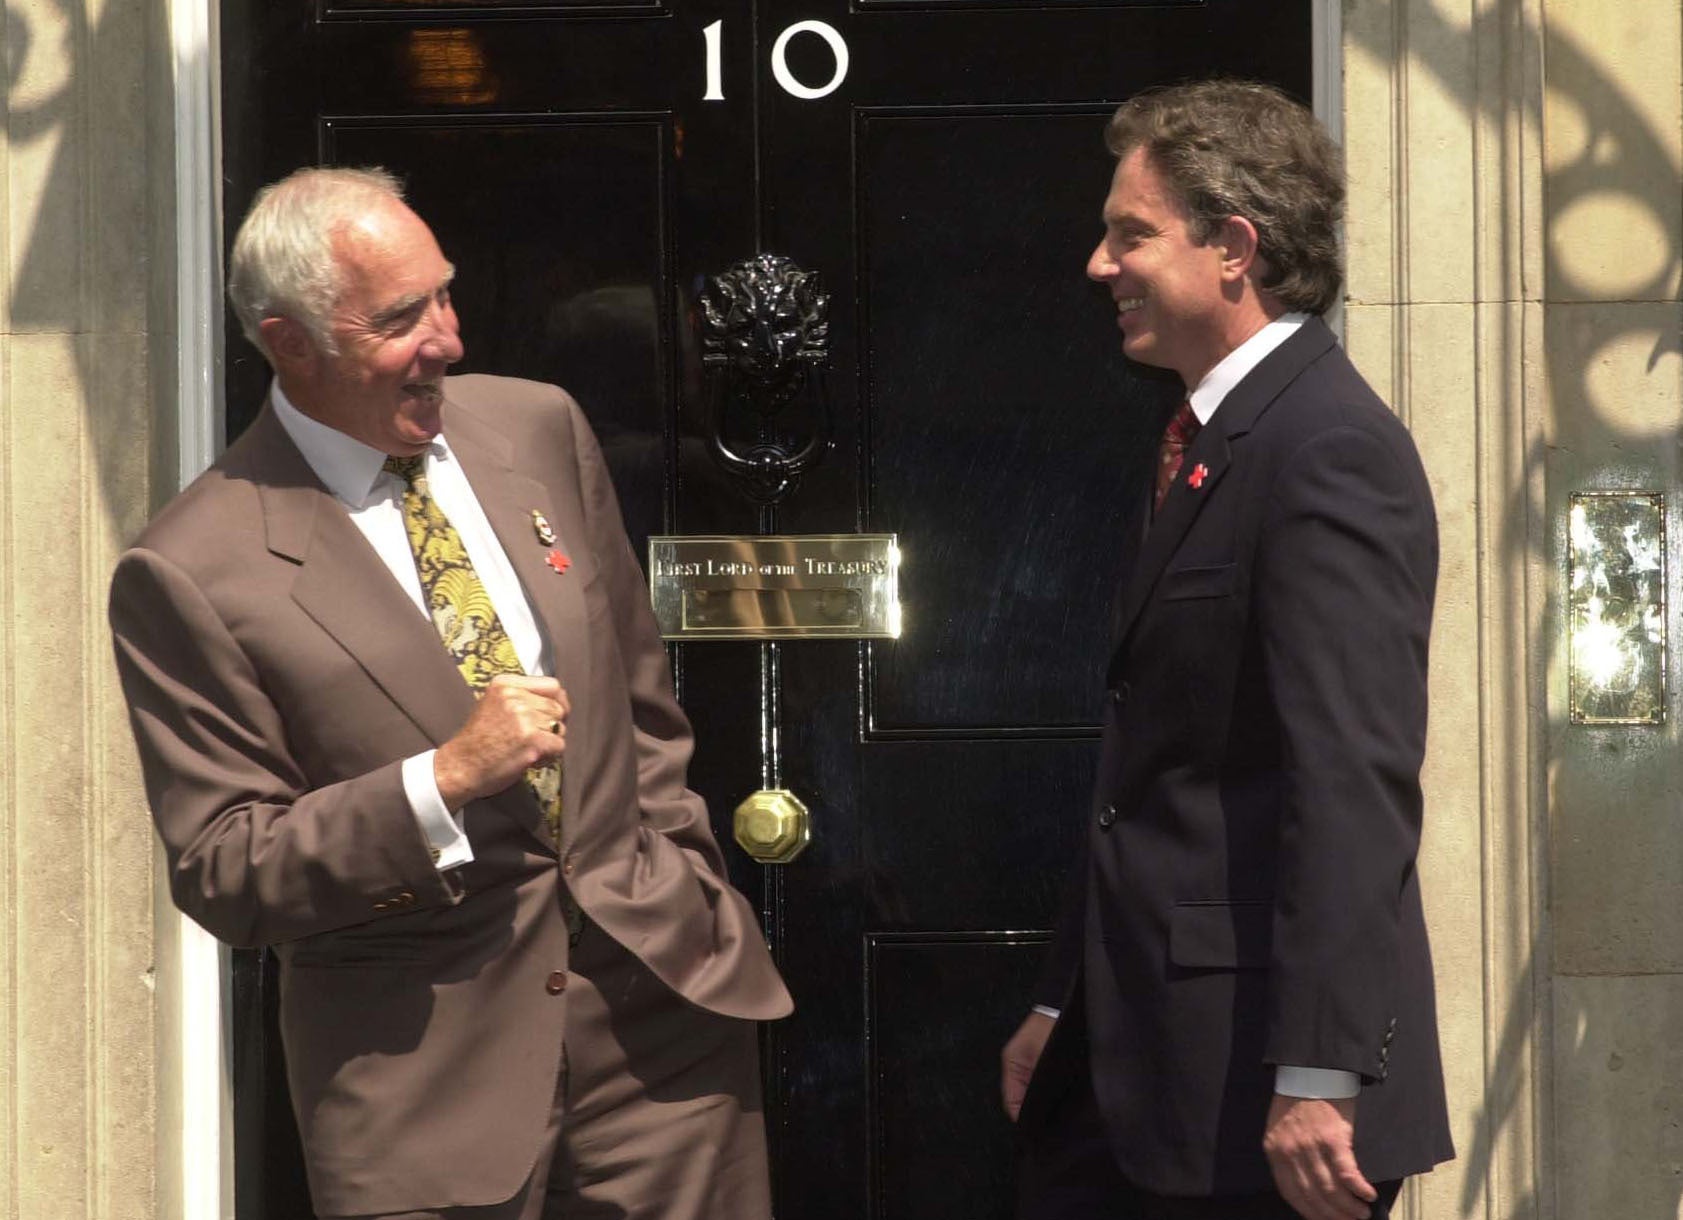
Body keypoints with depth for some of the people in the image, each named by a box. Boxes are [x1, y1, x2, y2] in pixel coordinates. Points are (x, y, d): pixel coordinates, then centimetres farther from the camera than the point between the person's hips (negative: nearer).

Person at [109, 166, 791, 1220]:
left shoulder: (539, 429, 6)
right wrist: (444, 779, -19)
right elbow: (220, 876, -9)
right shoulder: (191, 573, -10)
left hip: (660, 996, 4)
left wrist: (685, 895, 10)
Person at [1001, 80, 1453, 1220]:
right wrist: (1065, 1002, 20)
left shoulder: (1331, 450, -15)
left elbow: (1356, 782, -22)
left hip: (1251, 1069, -9)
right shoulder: (1203, 444, 16)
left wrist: (1319, 1079, -26)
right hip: (1137, 1049, 9)